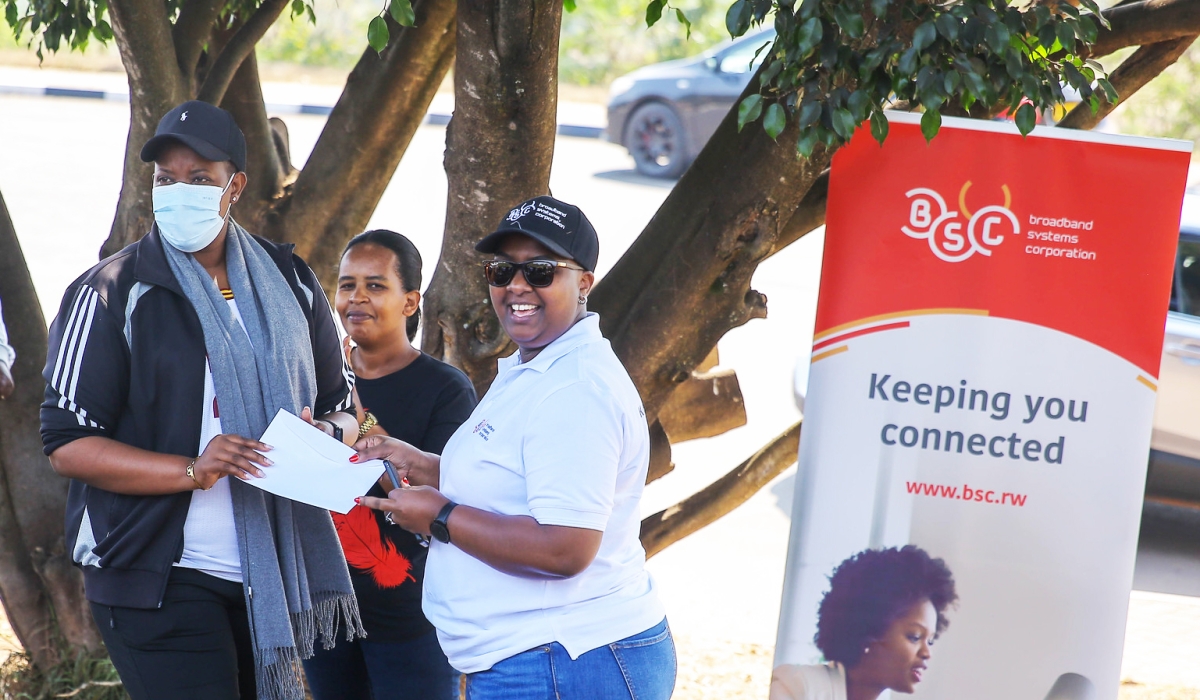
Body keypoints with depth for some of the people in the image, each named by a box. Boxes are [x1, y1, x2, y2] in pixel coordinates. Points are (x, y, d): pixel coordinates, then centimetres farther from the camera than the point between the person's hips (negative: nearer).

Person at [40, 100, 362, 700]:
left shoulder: (289, 283, 11)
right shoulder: (111, 294, -4)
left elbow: (340, 403, 19)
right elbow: (67, 443, -9)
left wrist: (327, 432, -6)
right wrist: (194, 470, -22)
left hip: (273, 575, 5)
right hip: (162, 580, -5)